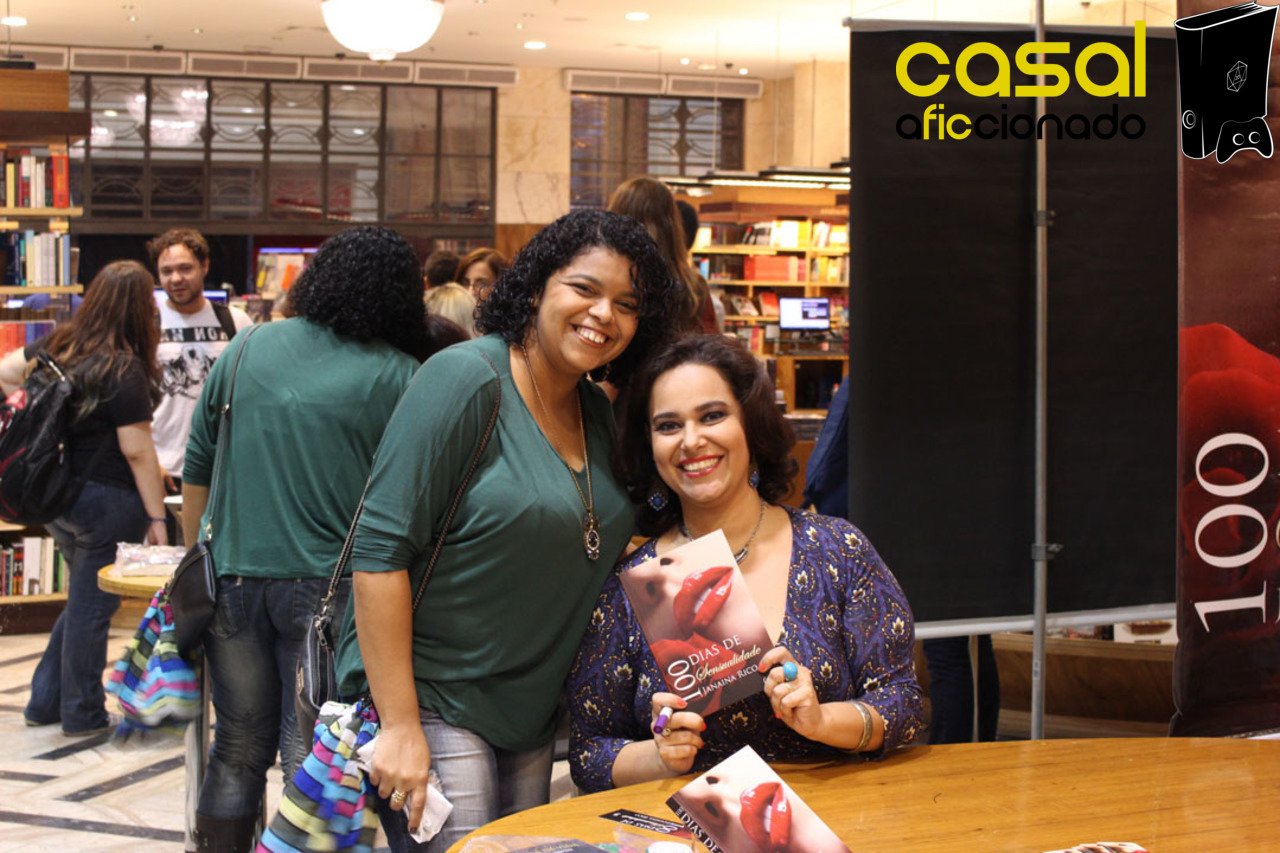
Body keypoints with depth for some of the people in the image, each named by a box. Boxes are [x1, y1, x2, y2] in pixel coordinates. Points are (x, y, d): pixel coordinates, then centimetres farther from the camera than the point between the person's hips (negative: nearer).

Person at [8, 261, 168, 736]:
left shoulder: (58, 346, 2)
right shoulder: (125, 371, -19)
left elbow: (7, 373, 17)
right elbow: (137, 452, -18)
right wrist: (156, 517, -13)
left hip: (55, 496, 7)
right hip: (107, 501, -7)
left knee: (83, 601, 22)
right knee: (92, 608, 5)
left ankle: (44, 702, 28)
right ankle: (82, 715, 16)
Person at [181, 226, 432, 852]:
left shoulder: (245, 350, 5)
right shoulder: (399, 376, -5)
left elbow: (197, 469, 11)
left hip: (234, 578, 3)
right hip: (326, 586, -3)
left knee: (239, 750, 16)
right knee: (310, 759, 3)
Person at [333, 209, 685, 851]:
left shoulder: (597, 415, 7)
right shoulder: (468, 381, -15)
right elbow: (380, 550, -20)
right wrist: (399, 725, -22)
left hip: (531, 715, 8)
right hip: (431, 702, -8)